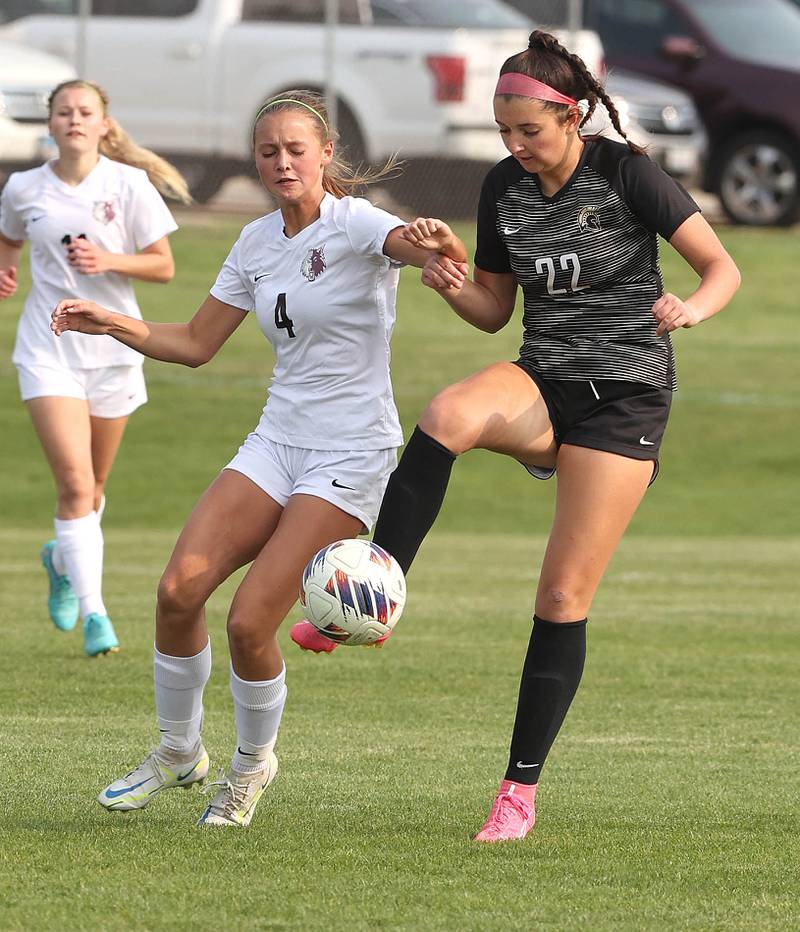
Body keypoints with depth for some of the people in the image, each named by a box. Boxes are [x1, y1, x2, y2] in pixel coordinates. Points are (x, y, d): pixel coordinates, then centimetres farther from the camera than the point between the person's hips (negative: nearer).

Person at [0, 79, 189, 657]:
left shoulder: (129, 185, -5)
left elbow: (163, 266, -2)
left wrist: (110, 260, -18)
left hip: (113, 348, 1)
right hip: (49, 348, -1)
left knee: (92, 487, 14)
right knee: (75, 483, -16)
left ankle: (61, 561, 46)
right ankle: (94, 613, -16)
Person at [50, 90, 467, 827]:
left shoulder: (355, 225, -12)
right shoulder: (257, 243, 9)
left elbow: (444, 253, -33)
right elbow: (196, 343, 18)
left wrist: (437, 244, -57)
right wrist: (113, 324, 3)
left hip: (352, 455, -6)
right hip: (277, 442, 6)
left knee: (250, 623, -14)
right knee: (180, 589, -10)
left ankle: (253, 763, 14)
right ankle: (178, 752, 11)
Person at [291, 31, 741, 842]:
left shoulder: (625, 174, -9)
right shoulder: (504, 188, 5)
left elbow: (722, 268, -6)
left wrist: (692, 307, -28)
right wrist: (454, 288, -7)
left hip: (625, 393, -4)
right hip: (541, 383, 4)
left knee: (564, 597, -7)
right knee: (449, 414, -34)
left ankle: (521, 791, 3)